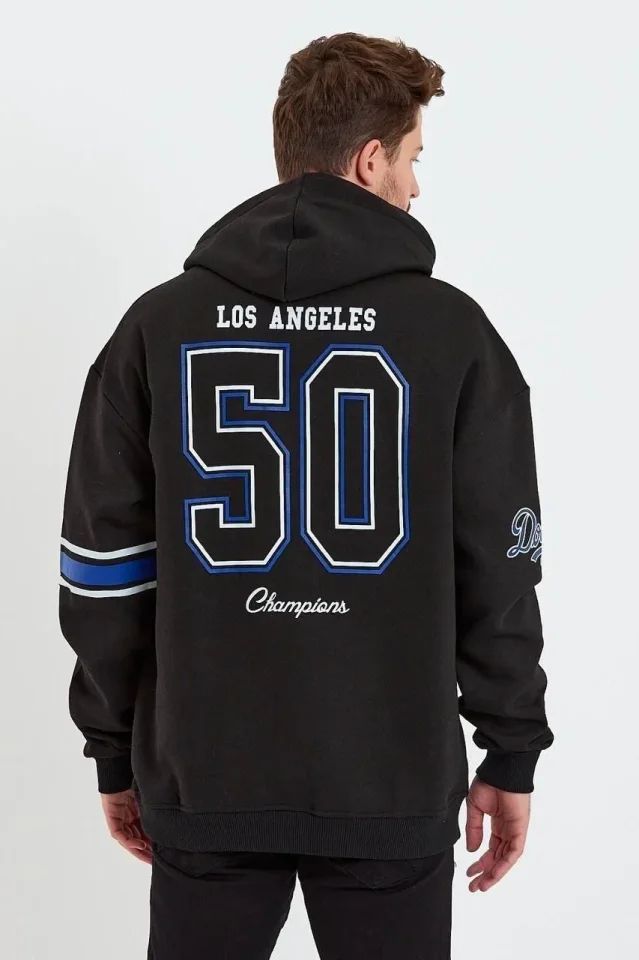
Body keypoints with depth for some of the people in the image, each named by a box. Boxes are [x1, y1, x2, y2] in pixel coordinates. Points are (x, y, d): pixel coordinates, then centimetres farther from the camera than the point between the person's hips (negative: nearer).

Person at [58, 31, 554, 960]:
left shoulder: (160, 325, -3)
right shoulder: (451, 330, -7)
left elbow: (105, 565, 0)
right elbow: (498, 570, -4)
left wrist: (115, 750, 11)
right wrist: (512, 753, 7)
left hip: (203, 779, 2)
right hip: (391, 784, -1)